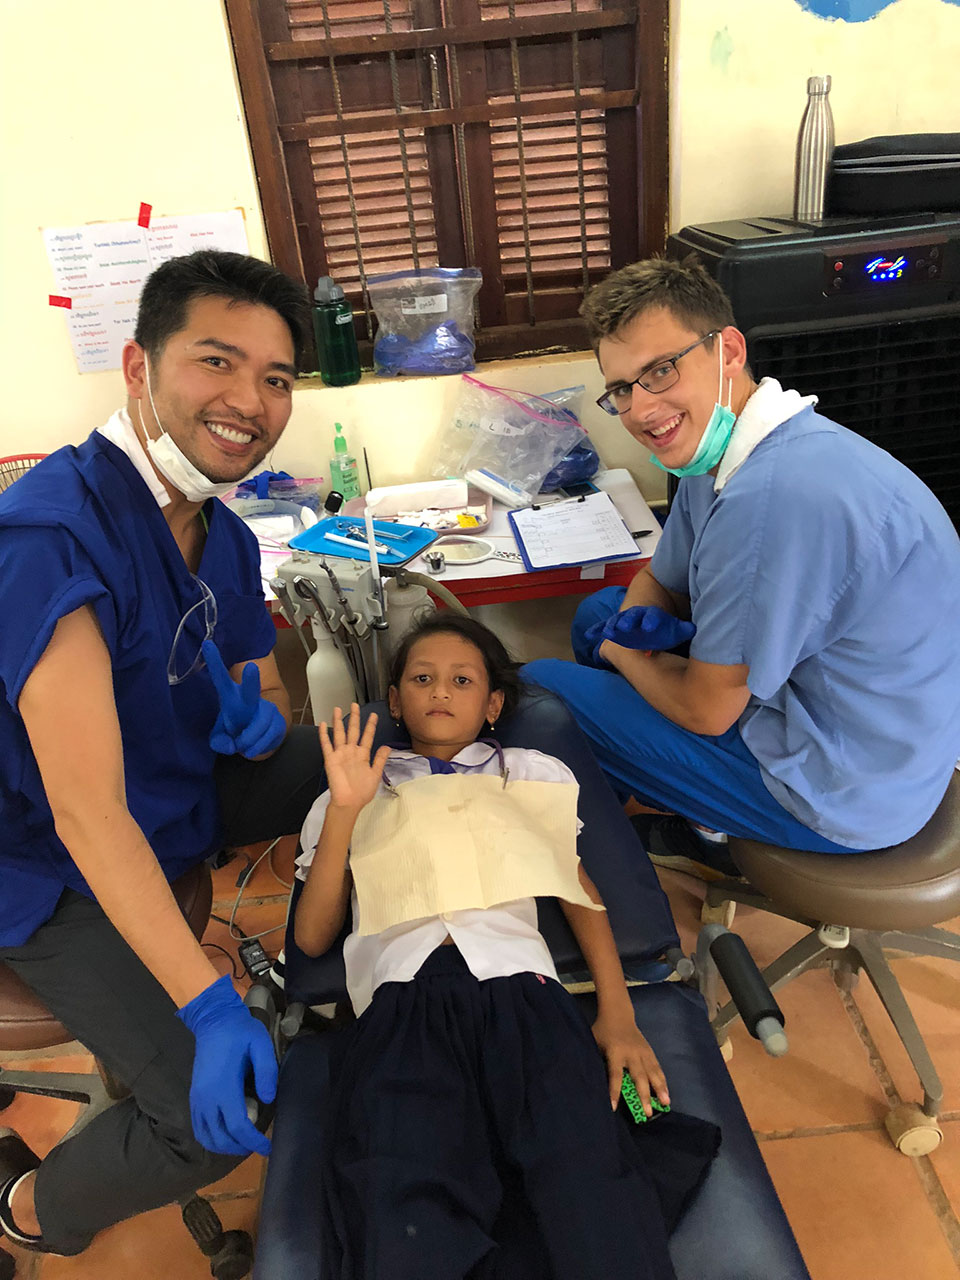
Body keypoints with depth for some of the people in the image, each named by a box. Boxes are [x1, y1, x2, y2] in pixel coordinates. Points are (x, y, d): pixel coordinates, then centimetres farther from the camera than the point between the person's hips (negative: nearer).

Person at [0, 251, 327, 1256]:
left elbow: (263, 699, 10)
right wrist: (209, 1007, -34)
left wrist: (260, 717, -16)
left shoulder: (224, 535, -1)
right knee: (221, 1119, -18)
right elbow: (86, 809, -33)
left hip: (189, 787, 8)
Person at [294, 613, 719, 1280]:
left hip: (516, 981, 1)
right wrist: (343, 811, 3)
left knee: (585, 1175, -28)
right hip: (400, 997, 0)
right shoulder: (357, 788, 26)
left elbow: (581, 893, 18)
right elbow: (312, 936, 16)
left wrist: (617, 1014, 4)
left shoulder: (531, 774, 28)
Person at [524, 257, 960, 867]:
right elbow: (658, 581, 14)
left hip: (842, 792, -9)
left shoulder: (774, 496, -34)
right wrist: (643, 620, -10)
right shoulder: (718, 454, -2)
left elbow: (704, 710, -24)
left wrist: (623, 651, -4)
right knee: (601, 610, 20)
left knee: (538, 689, -6)